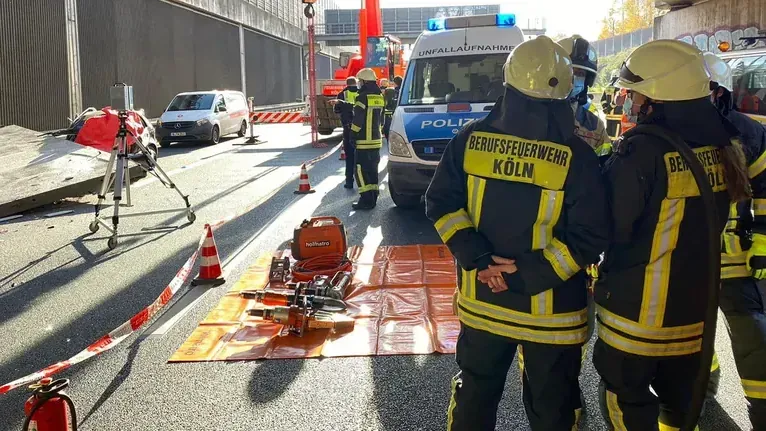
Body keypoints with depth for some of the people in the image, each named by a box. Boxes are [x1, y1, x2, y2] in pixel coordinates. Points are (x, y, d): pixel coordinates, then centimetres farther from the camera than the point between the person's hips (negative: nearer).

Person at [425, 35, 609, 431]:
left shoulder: (470, 139, -6)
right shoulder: (576, 155, -14)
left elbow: (441, 203, -4)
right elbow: (589, 238, -16)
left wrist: (478, 257, -8)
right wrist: (527, 274, -13)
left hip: (482, 300, 3)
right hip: (549, 310, -2)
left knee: (474, 393, 23)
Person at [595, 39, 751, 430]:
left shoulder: (642, 150, -24)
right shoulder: (722, 145, -2)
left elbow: (611, 227, -19)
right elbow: (717, 217, 10)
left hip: (638, 307, -7)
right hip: (696, 304, 7)